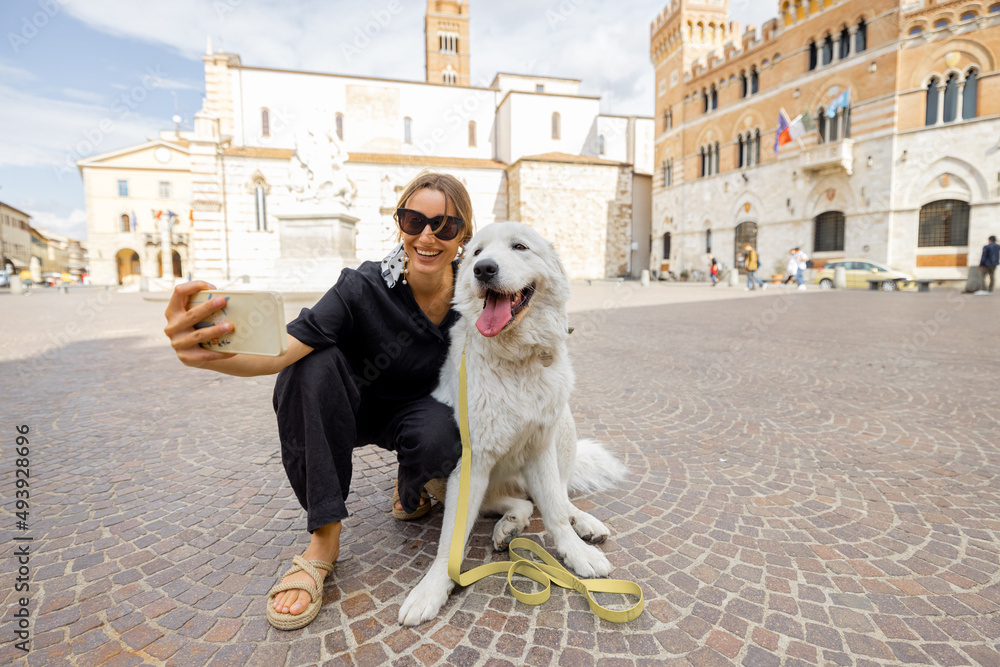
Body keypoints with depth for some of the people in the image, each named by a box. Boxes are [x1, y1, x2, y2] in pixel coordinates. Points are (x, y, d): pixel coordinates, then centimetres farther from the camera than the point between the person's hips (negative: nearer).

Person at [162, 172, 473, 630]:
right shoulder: (365, 286, -25)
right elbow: (282, 349, -38)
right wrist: (208, 354, -57)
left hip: (419, 411, 0)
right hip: (352, 408, 0)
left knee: (436, 439, -35)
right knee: (314, 360, -31)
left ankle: (411, 488, 5)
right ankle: (324, 536, -22)